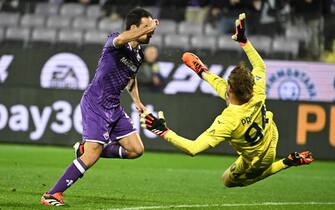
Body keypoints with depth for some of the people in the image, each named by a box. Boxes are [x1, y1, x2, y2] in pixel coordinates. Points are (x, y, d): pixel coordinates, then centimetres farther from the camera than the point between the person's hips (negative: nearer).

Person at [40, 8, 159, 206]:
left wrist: (137, 101, 23)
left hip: (114, 107, 9)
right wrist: (149, 27, -35)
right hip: (95, 104, -9)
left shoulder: (139, 55, 9)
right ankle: (52, 195, -9)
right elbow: (122, 39, -43)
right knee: (91, 156, -16)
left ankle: (85, 149, 16)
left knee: (136, 150, 3)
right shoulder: (114, 41, -15)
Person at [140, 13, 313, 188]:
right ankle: (203, 73, 44)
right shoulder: (257, 93, -31)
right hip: (270, 135, 6)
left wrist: (164, 132, -40)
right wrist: (243, 40, -5)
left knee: (228, 180, 28)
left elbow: (192, 148, -47)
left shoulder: (227, 122, -45)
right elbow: (260, 66, -6)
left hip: (255, 162, -6)